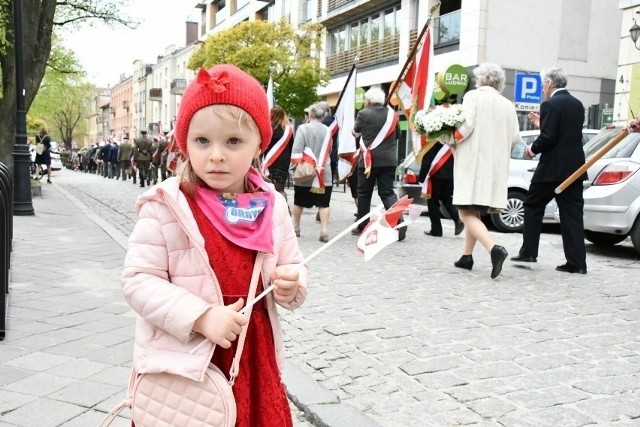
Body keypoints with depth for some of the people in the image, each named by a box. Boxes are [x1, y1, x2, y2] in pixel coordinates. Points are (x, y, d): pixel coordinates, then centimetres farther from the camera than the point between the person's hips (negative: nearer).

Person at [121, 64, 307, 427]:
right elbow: (139, 281, -14)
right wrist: (203, 317, -24)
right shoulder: (166, 207, -12)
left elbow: (294, 266, 10)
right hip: (183, 362, -4)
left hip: (254, 359, 4)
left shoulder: (272, 207, 0)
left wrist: (291, 283, -13)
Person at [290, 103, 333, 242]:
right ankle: (324, 231, -6)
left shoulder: (303, 128, -8)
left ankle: (296, 227, 26)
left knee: (299, 201, 14)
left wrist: (295, 164, -4)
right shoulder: (327, 130, 3)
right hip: (324, 172, 2)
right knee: (323, 203, 2)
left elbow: (297, 150, -13)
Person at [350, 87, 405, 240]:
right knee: (387, 192, 5)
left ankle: (362, 226, 16)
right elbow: (398, 134, 18)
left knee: (364, 193, 9)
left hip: (369, 160, -3)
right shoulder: (391, 113, 6)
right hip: (389, 160, 3)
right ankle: (399, 221, -14)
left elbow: (356, 132, 11)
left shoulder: (363, 113, -6)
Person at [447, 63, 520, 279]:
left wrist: (452, 142, 0)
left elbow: (467, 125, -16)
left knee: (467, 213, -9)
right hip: (496, 166, 6)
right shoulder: (508, 105, 12)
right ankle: (467, 256, 20)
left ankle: (494, 248, -28)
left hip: (472, 162, -6)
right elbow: (515, 137, 7)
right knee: (474, 212, 17)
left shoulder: (473, 96, -3)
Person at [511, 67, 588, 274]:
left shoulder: (550, 105, -11)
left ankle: (528, 251, 12)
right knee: (572, 213, 5)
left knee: (533, 205, 9)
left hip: (552, 168, -7)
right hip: (574, 167, 7)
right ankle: (577, 262, 4)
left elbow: (548, 138, -18)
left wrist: (533, 148, 0)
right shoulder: (577, 105, 14)